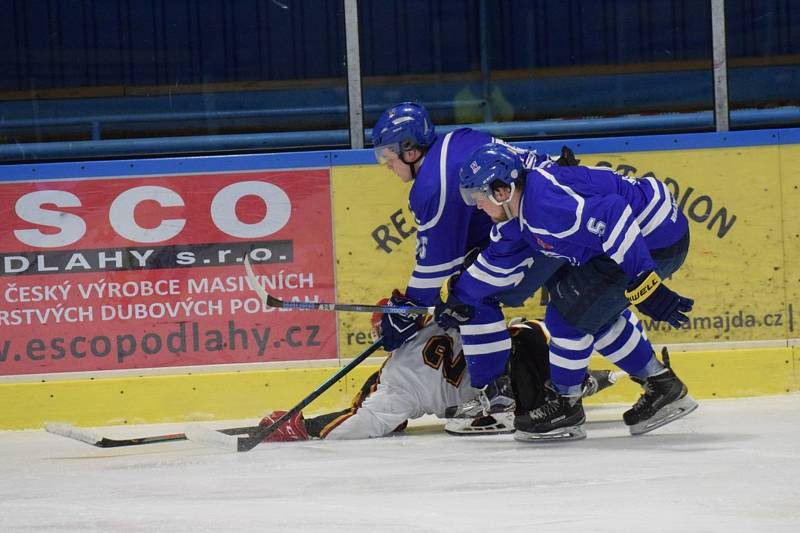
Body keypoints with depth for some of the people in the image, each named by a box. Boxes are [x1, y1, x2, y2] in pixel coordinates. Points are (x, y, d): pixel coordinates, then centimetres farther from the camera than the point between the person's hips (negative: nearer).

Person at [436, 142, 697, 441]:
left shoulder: (546, 201, -26)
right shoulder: (522, 209, 8)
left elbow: (613, 217, -35)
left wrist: (643, 283, -35)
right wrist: (459, 295, 29)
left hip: (656, 239, -10)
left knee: (569, 314, -6)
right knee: (595, 314, 21)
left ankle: (565, 405, 11)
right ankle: (663, 386, 29)